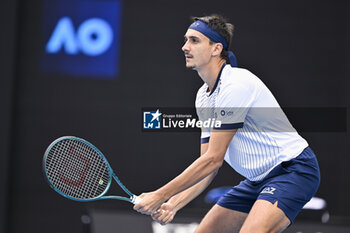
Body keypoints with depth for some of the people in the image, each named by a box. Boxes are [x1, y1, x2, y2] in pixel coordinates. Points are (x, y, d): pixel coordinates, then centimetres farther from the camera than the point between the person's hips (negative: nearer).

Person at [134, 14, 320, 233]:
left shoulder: (235, 84, -21)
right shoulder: (204, 96, 8)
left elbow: (213, 159, -23)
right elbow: (208, 167, 8)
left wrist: (161, 196, -19)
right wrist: (175, 203, -7)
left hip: (293, 168, -10)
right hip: (258, 180, 10)